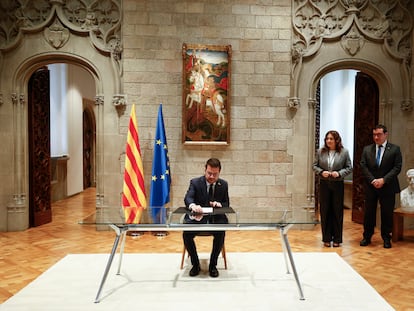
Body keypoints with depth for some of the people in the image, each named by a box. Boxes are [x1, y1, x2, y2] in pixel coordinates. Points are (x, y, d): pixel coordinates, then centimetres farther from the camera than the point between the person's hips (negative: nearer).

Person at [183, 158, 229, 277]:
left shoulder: (224, 184, 6)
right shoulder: (195, 182, -2)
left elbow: (227, 204, 11)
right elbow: (188, 198, -17)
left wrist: (219, 204, -15)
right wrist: (193, 205, -42)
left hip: (216, 218, 1)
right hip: (197, 217, -1)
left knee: (221, 233, -29)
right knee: (186, 234, -26)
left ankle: (212, 265, -7)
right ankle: (195, 264, -2)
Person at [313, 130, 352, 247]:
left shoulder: (344, 152, 0)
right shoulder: (320, 152, 4)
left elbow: (349, 167, 2)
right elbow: (315, 166, 8)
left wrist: (339, 173, -14)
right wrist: (321, 172, -11)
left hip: (338, 185, -1)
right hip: (324, 184, 1)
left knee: (337, 211, 4)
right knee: (325, 211, 4)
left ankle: (337, 239, 16)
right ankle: (326, 238, 15)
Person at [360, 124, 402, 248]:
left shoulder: (395, 149, 0)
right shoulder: (367, 149, 7)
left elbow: (397, 167, -6)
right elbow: (363, 166, 2)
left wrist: (383, 180, -15)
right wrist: (372, 180, -12)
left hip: (388, 187, -2)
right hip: (370, 186, 2)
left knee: (387, 214, 5)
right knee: (369, 212, 8)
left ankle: (386, 238, 19)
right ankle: (367, 237, 19)